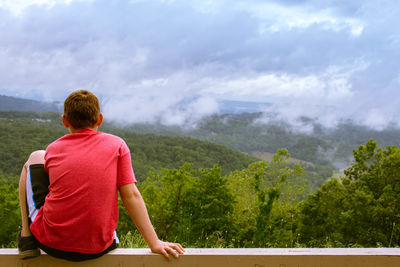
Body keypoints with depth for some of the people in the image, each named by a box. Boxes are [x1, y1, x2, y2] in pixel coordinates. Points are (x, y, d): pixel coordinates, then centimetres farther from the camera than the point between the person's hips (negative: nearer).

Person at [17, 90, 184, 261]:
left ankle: (26, 237, 19)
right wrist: (155, 243, -1)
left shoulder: (53, 150, 0)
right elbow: (131, 196, -6)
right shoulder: (116, 145, -2)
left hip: (52, 244, 0)